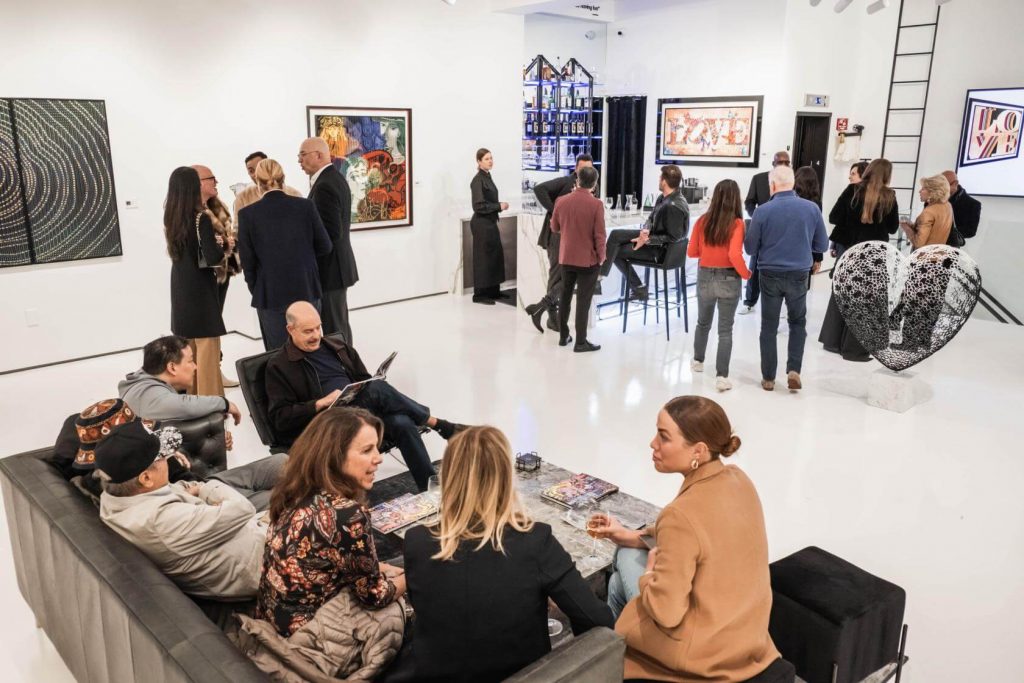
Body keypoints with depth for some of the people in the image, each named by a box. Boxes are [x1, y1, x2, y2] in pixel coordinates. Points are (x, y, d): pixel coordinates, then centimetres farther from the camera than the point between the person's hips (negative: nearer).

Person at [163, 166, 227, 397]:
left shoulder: (171, 217, 4)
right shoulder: (201, 218, -17)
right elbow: (213, 257, -22)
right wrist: (221, 244, -2)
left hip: (180, 289, 7)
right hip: (200, 289, -7)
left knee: (186, 350, 17)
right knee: (206, 349, 1)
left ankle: (190, 398, 29)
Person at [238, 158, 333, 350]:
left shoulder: (247, 214, -8)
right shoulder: (305, 206, -6)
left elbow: (248, 261, -4)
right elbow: (325, 247, 1)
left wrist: (255, 290, 11)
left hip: (271, 295, -1)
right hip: (307, 290, 2)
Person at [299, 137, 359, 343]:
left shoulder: (324, 186, -19)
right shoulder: (337, 178, 13)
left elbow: (331, 233, -23)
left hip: (329, 270, -10)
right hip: (339, 266, 10)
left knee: (334, 330, -3)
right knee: (341, 326, 18)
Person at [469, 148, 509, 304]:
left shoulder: (488, 177, 12)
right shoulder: (478, 180, -14)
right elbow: (479, 205, -20)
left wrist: (500, 205, 5)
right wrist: (499, 206, -15)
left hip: (490, 222, 9)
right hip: (481, 223, -9)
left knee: (496, 255, 12)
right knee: (483, 258, -3)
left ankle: (493, 290, 21)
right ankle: (479, 294, 5)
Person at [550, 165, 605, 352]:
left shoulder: (561, 201, -3)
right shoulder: (596, 204, -15)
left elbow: (554, 228, 9)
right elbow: (599, 234, -14)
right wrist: (601, 256, 0)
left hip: (566, 257, 4)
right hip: (588, 259, -4)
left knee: (565, 297, 17)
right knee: (583, 300, 1)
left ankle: (563, 336, 24)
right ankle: (580, 342, 4)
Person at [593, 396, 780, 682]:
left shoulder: (681, 514, -32)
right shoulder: (738, 479, -8)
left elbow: (666, 613, -28)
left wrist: (649, 573, -8)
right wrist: (636, 537, 9)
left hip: (702, 651, -7)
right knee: (620, 578, 21)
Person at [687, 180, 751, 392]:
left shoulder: (702, 221, -3)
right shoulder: (737, 223, -13)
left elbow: (691, 252, 2)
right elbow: (735, 255, -23)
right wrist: (746, 274, -7)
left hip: (705, 277, 3)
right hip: (728, 279, -3)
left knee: (703, 322, 24)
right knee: (725, 330, 3)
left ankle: (697, 361, 41)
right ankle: (722, 377, 0)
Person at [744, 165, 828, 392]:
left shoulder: (762, 211, -12)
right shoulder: (812, 208, -5)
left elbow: (750, 248, -4)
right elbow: (822, 245, 3)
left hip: (770, 275, -1)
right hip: (799, 275, 1)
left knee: (769, 326, 11)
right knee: (798, 322, 20)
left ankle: (768, 378, 16)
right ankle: (794, 370, 6)